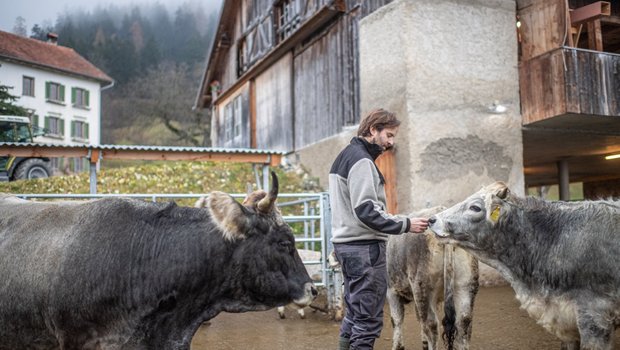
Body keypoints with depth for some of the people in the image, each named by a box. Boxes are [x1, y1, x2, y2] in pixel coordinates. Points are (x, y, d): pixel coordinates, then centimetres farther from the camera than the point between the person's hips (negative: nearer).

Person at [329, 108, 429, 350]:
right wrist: (406, 224, -17)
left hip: (345, 243, 10)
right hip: (364, 246, -10)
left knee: (355, 314, 18)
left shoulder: (345, 156, 17)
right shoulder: (362, 161, -14)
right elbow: (366, 210, -22)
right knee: (369, 320, -4)